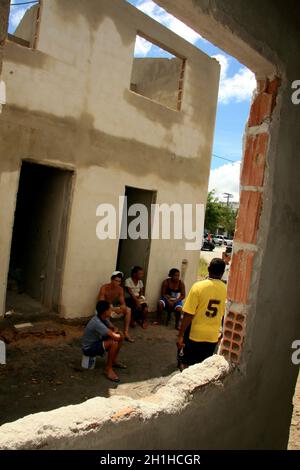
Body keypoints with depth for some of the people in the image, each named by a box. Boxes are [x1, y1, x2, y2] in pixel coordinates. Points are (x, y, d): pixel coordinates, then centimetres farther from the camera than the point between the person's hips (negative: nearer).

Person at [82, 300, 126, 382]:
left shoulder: (104, 318, -5)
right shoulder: (97, 323, -32)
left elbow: (114, 328, 7)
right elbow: (115, 337, -33)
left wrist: (114, 332, -16)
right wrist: (115, 334, -9)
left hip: (97, 341, 9)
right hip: (89, 348, -9)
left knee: (120, 335, 4)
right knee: (114, 343, -30)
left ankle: (114, 361, 17)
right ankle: (108, 369, -13)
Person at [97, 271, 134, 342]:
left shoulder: (120, 289, -6)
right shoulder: (104, 288, -22)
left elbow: (122, 302, -5)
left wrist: (123, 306, -31)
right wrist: (113, 309, -36)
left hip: (114, 307, 5)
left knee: (128, 310, -15)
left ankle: (126, 333, -14)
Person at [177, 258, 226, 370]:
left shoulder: (199, 286, -16)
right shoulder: (226, 290, -5)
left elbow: (188, 315, -17)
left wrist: (180, 335, -8)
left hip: (194, 335, -3)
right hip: (213, 337, 3)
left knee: (185, 365, 14)